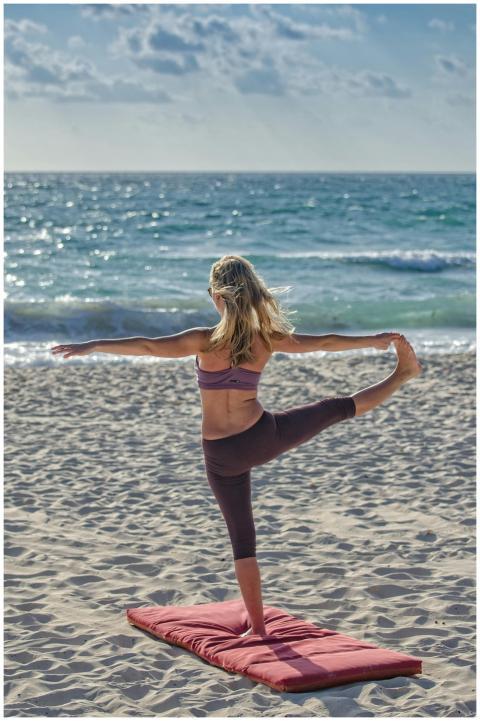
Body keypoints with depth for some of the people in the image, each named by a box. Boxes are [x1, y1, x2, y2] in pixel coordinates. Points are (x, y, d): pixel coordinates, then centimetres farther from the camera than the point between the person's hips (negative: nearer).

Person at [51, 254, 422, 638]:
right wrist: (375, 339, 18)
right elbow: (325, 342, 5)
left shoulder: (206, 341, -17)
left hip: (222, 456, -1)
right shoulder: (267, 339, -7)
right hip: (264, 436, 2)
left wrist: (91, 346, -22)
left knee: (242, 538, 9)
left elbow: (148, 346, -25)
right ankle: (403, 375, 39)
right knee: (338, 407, 21)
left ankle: (257, 625, 14)